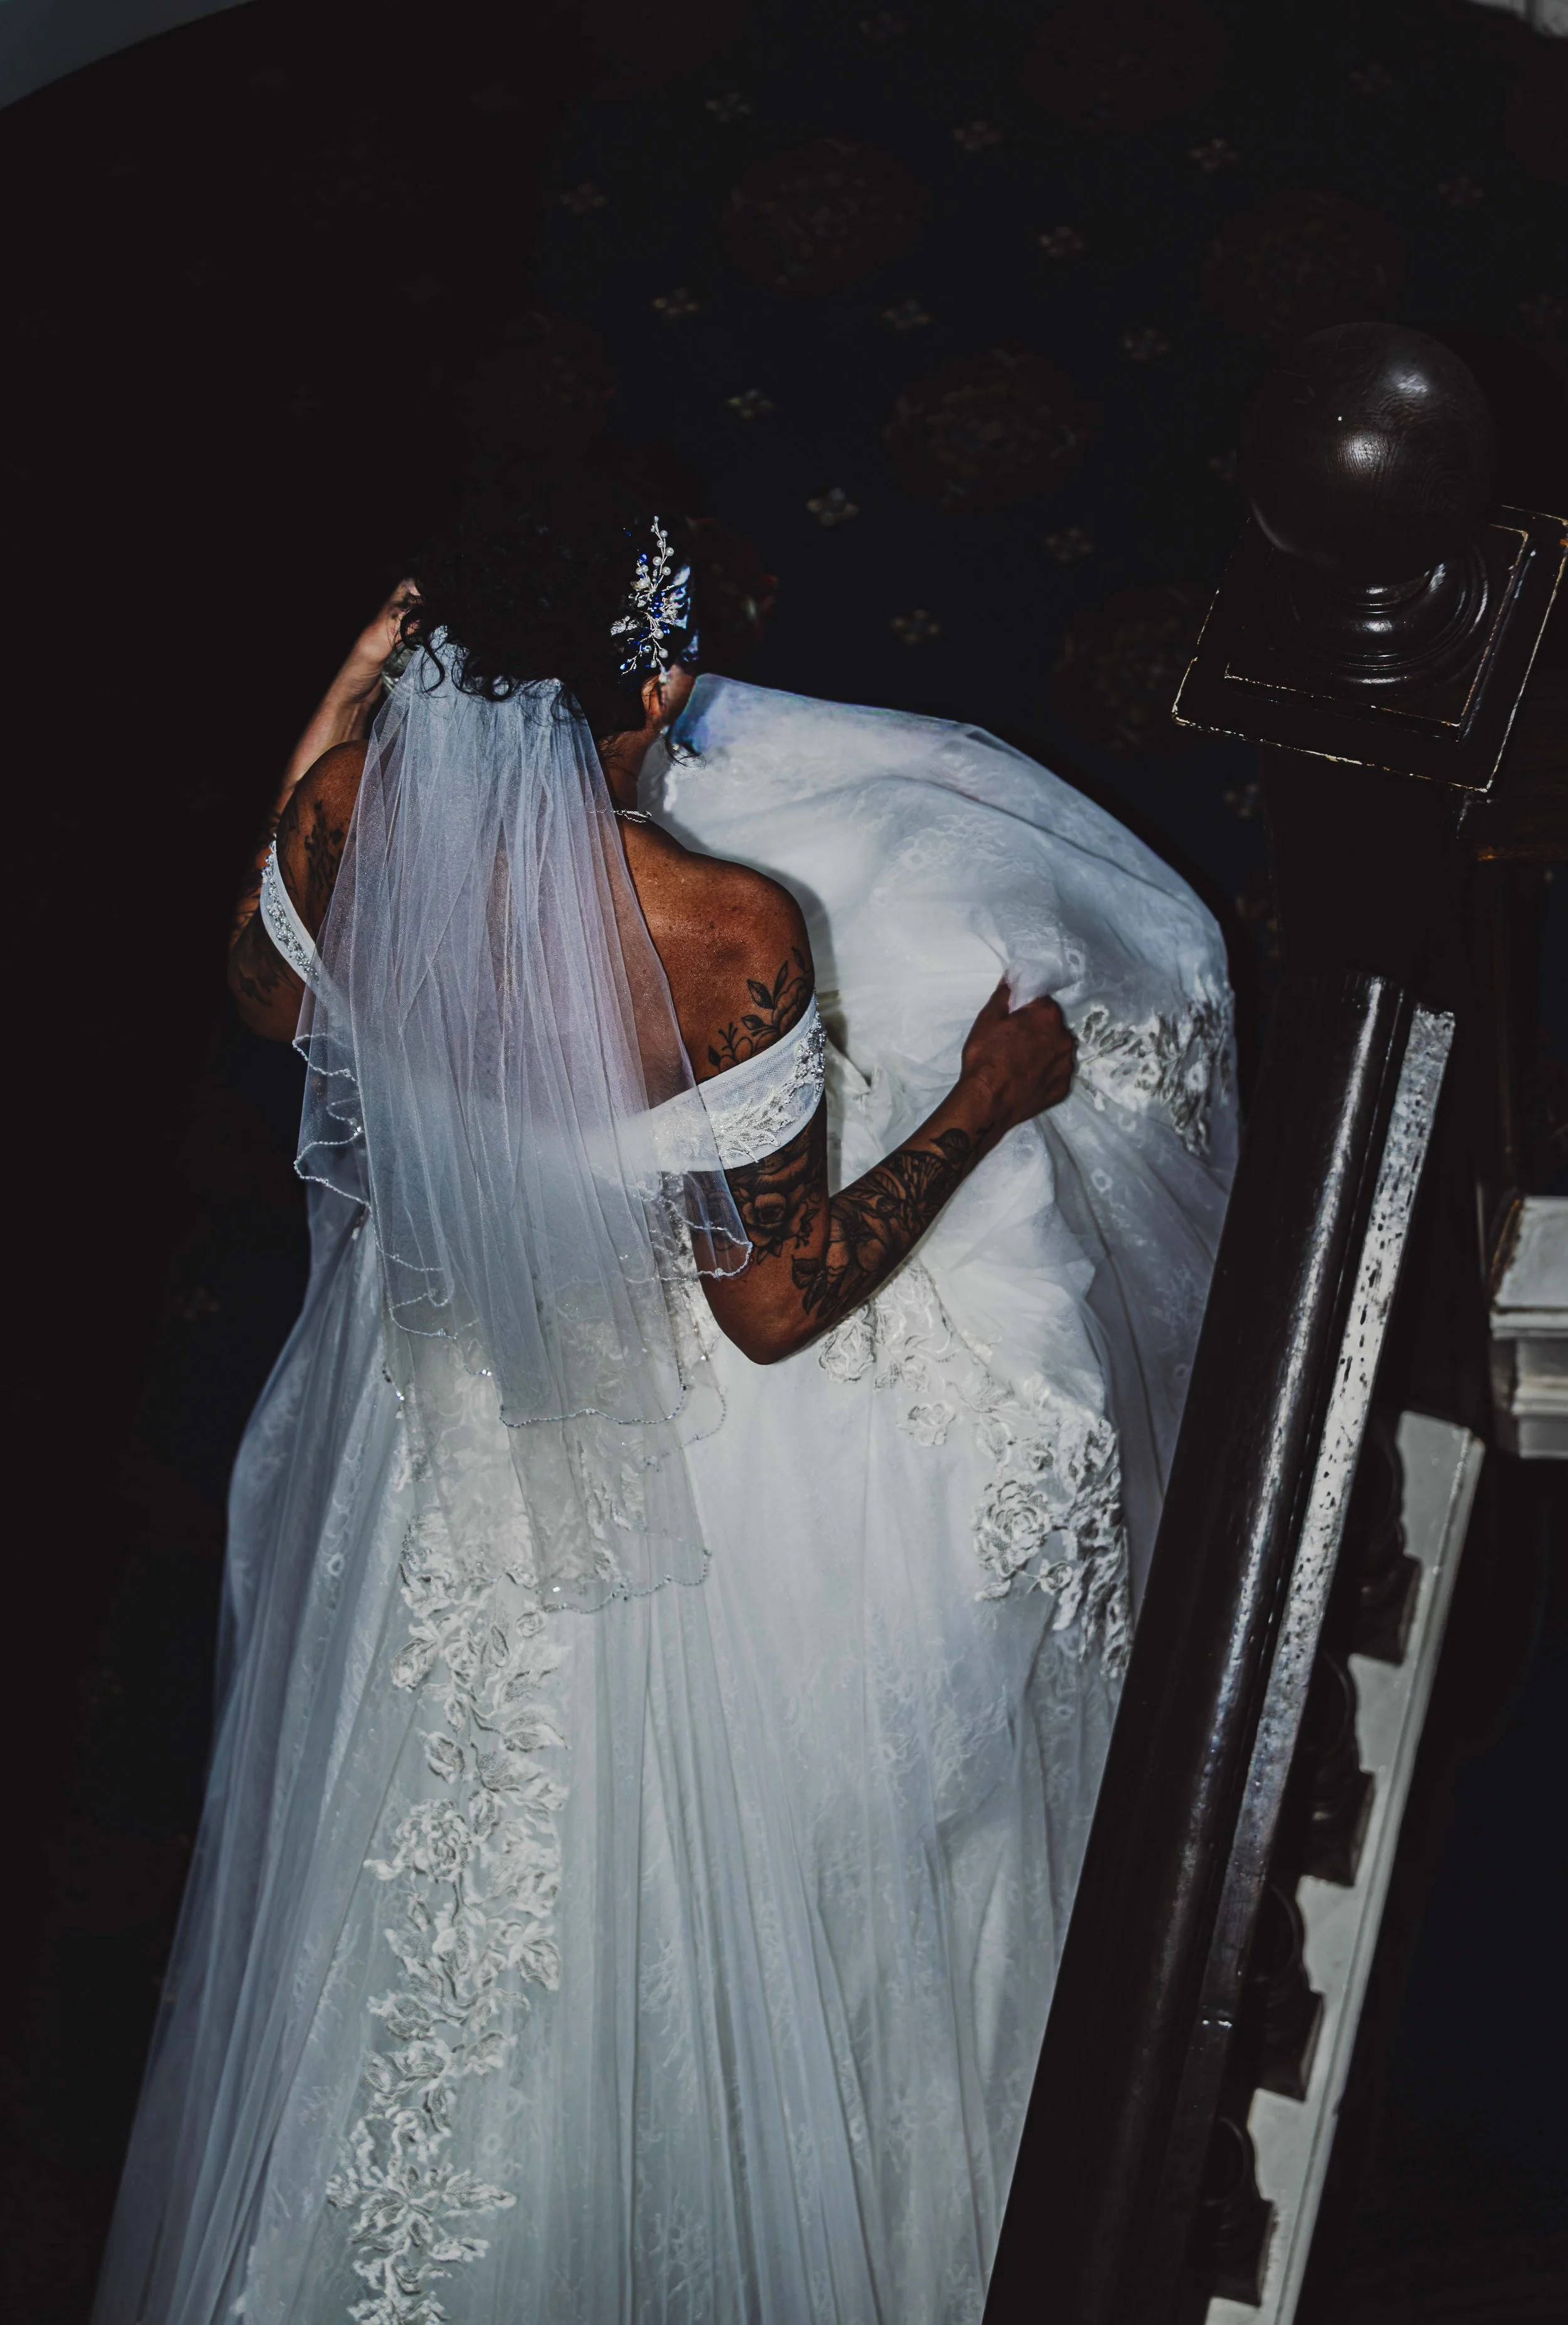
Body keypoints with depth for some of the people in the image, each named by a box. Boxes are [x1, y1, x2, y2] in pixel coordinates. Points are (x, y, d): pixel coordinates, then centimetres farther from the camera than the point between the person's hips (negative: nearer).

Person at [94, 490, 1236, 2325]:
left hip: (443, 1377, 6)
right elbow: (775, 1302, -25)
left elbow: (268, 1000, 2)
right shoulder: (726, 942, -38)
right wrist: (992, 1096, -15)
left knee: (471, 1832, 32)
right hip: (701, 1441, -5)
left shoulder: (348, 819, -24)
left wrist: (337, 728, 3)